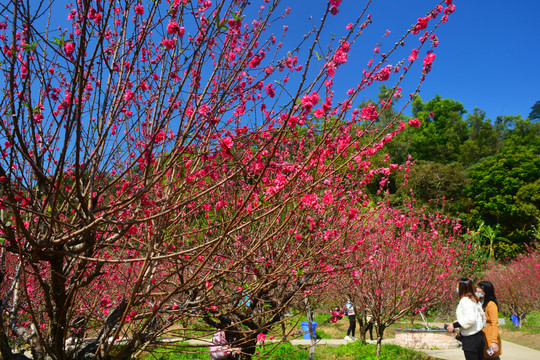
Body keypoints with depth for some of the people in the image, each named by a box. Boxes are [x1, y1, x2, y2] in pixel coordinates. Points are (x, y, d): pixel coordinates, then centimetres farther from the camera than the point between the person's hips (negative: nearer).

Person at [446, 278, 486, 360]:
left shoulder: (465, 300, -17)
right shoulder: (475, 300, 11)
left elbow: (470, 319, -25)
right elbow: (482, 316, 15)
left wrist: (454, 325, -18)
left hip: (470, 340, -9)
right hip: (479, 336, 9)